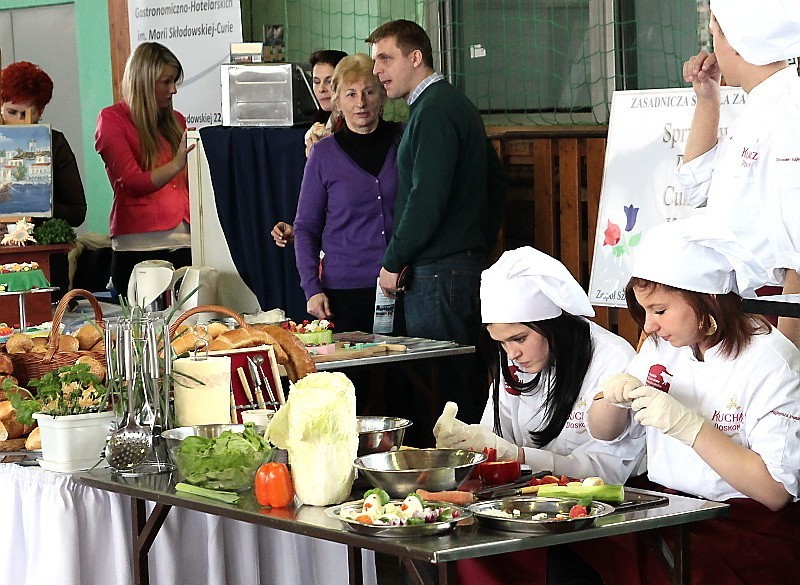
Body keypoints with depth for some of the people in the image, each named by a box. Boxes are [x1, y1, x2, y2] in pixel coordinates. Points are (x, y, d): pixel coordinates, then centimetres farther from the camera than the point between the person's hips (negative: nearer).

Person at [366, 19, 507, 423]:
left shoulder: (433, 112, -12)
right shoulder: (456, 104, 19)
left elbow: (426, 198, -20)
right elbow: (496, 183, 24)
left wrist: (393, 262, -11)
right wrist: (478, 247, 23)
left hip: (438, 270, -10)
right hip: (468, 265, 10)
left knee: (440, 387, -8)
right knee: (467, 384, 11)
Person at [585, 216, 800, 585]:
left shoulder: (770, 362, -12)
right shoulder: (662, 346, 9)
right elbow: (603, 433, 19)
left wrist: (690, 426, -24)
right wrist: (613, 398, -4)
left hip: (749, 526, -6)